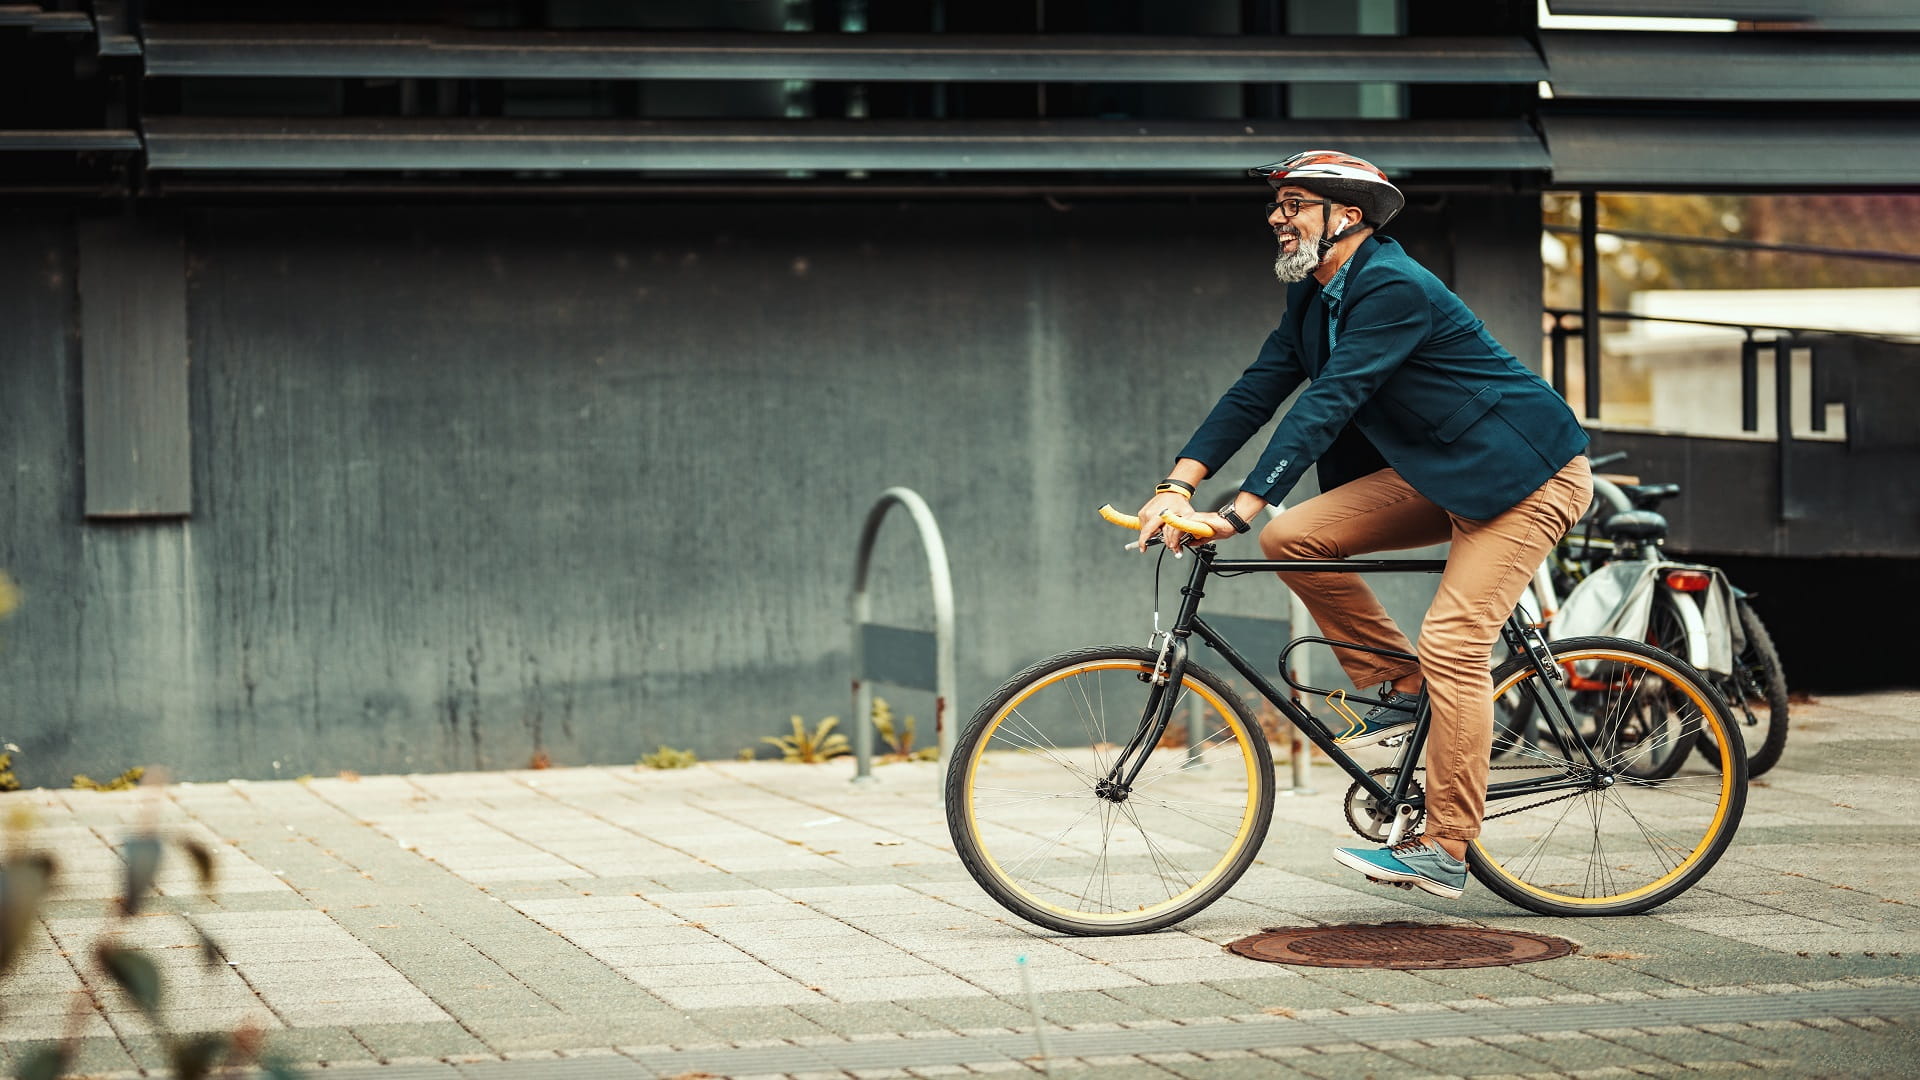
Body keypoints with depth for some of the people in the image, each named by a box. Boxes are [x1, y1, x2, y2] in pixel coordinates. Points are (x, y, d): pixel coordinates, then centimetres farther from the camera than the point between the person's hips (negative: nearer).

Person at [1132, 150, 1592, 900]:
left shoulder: (1393, 289, -24)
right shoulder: (1315, 295, 5)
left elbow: (1328, 404, -31)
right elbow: (1260, 388, 1)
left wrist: (1240, 511, -36)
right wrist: (1177, 486, -10)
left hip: (1523, 475, -9)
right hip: (1436, 474, 9)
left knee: (1452, 641, -18)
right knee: (1292, 539, -7)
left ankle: (1444, 852, -11)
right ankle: (1402, 686, 6)